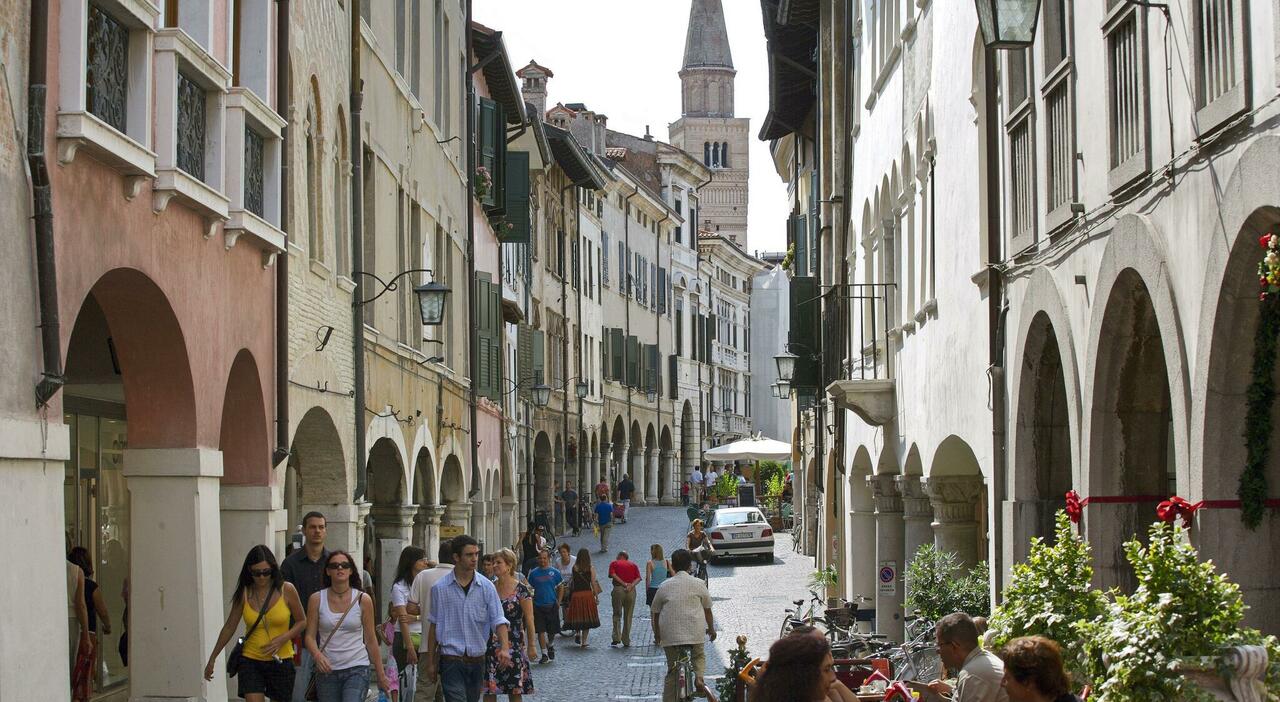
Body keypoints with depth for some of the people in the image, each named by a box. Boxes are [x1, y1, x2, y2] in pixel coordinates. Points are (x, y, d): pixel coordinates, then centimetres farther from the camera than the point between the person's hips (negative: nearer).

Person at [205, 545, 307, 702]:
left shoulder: (286, 590, -6)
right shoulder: (244, 594, -1)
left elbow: (302, 621, 3)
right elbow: (229, 627, 8)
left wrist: (282, 639, -14)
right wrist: (212, 659, 12)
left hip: (280, 661, 0)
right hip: (251, 661, 0)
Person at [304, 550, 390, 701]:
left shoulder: (363, 599, 1)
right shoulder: (317, 599, 2)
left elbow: (371, 639, 6)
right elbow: (310, 636, 1)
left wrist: (381, 674, 8)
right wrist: (317, 655, -20)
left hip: (356, 669, -2)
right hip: (327, 670, 2)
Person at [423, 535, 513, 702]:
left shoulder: (486, 587, 2)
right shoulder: (439, 588, -2)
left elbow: (498, 620, -1)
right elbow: (434, 626, 5)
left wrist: (504, 647, -19)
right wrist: (430, 662, 6)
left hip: (477, 661, 3)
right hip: (451, 661, -3)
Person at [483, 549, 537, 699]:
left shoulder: (521, 589, -5)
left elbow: (529, 619, -4)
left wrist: (531, 646, -5)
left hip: (514, 646, -4)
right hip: (491, 646, 4)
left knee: (514, 691, 3)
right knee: (489, 690, 1)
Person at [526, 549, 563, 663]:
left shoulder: (554, 572, 1)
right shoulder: (533, 573, 2)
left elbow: (560, 588, 9)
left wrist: (558, 602, 2)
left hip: (552, 605, 0)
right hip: (538, 606, 0)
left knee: (552, 631, 9)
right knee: (541, 631, -5)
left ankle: (551, 646, 38)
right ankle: (544, 655, 0)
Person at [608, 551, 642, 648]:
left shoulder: (614, 564, 11)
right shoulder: (633, 565, 17)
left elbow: (613, 575, -7)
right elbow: (638, 578, 2)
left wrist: (624, 584, -11)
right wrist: (631, 585, -10)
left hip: (618, 589, -2)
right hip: (631, 591, 2)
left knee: (617, 614, 7)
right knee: (628, 616, 9)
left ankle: (617, 638, -6)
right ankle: (626, 641, 9)